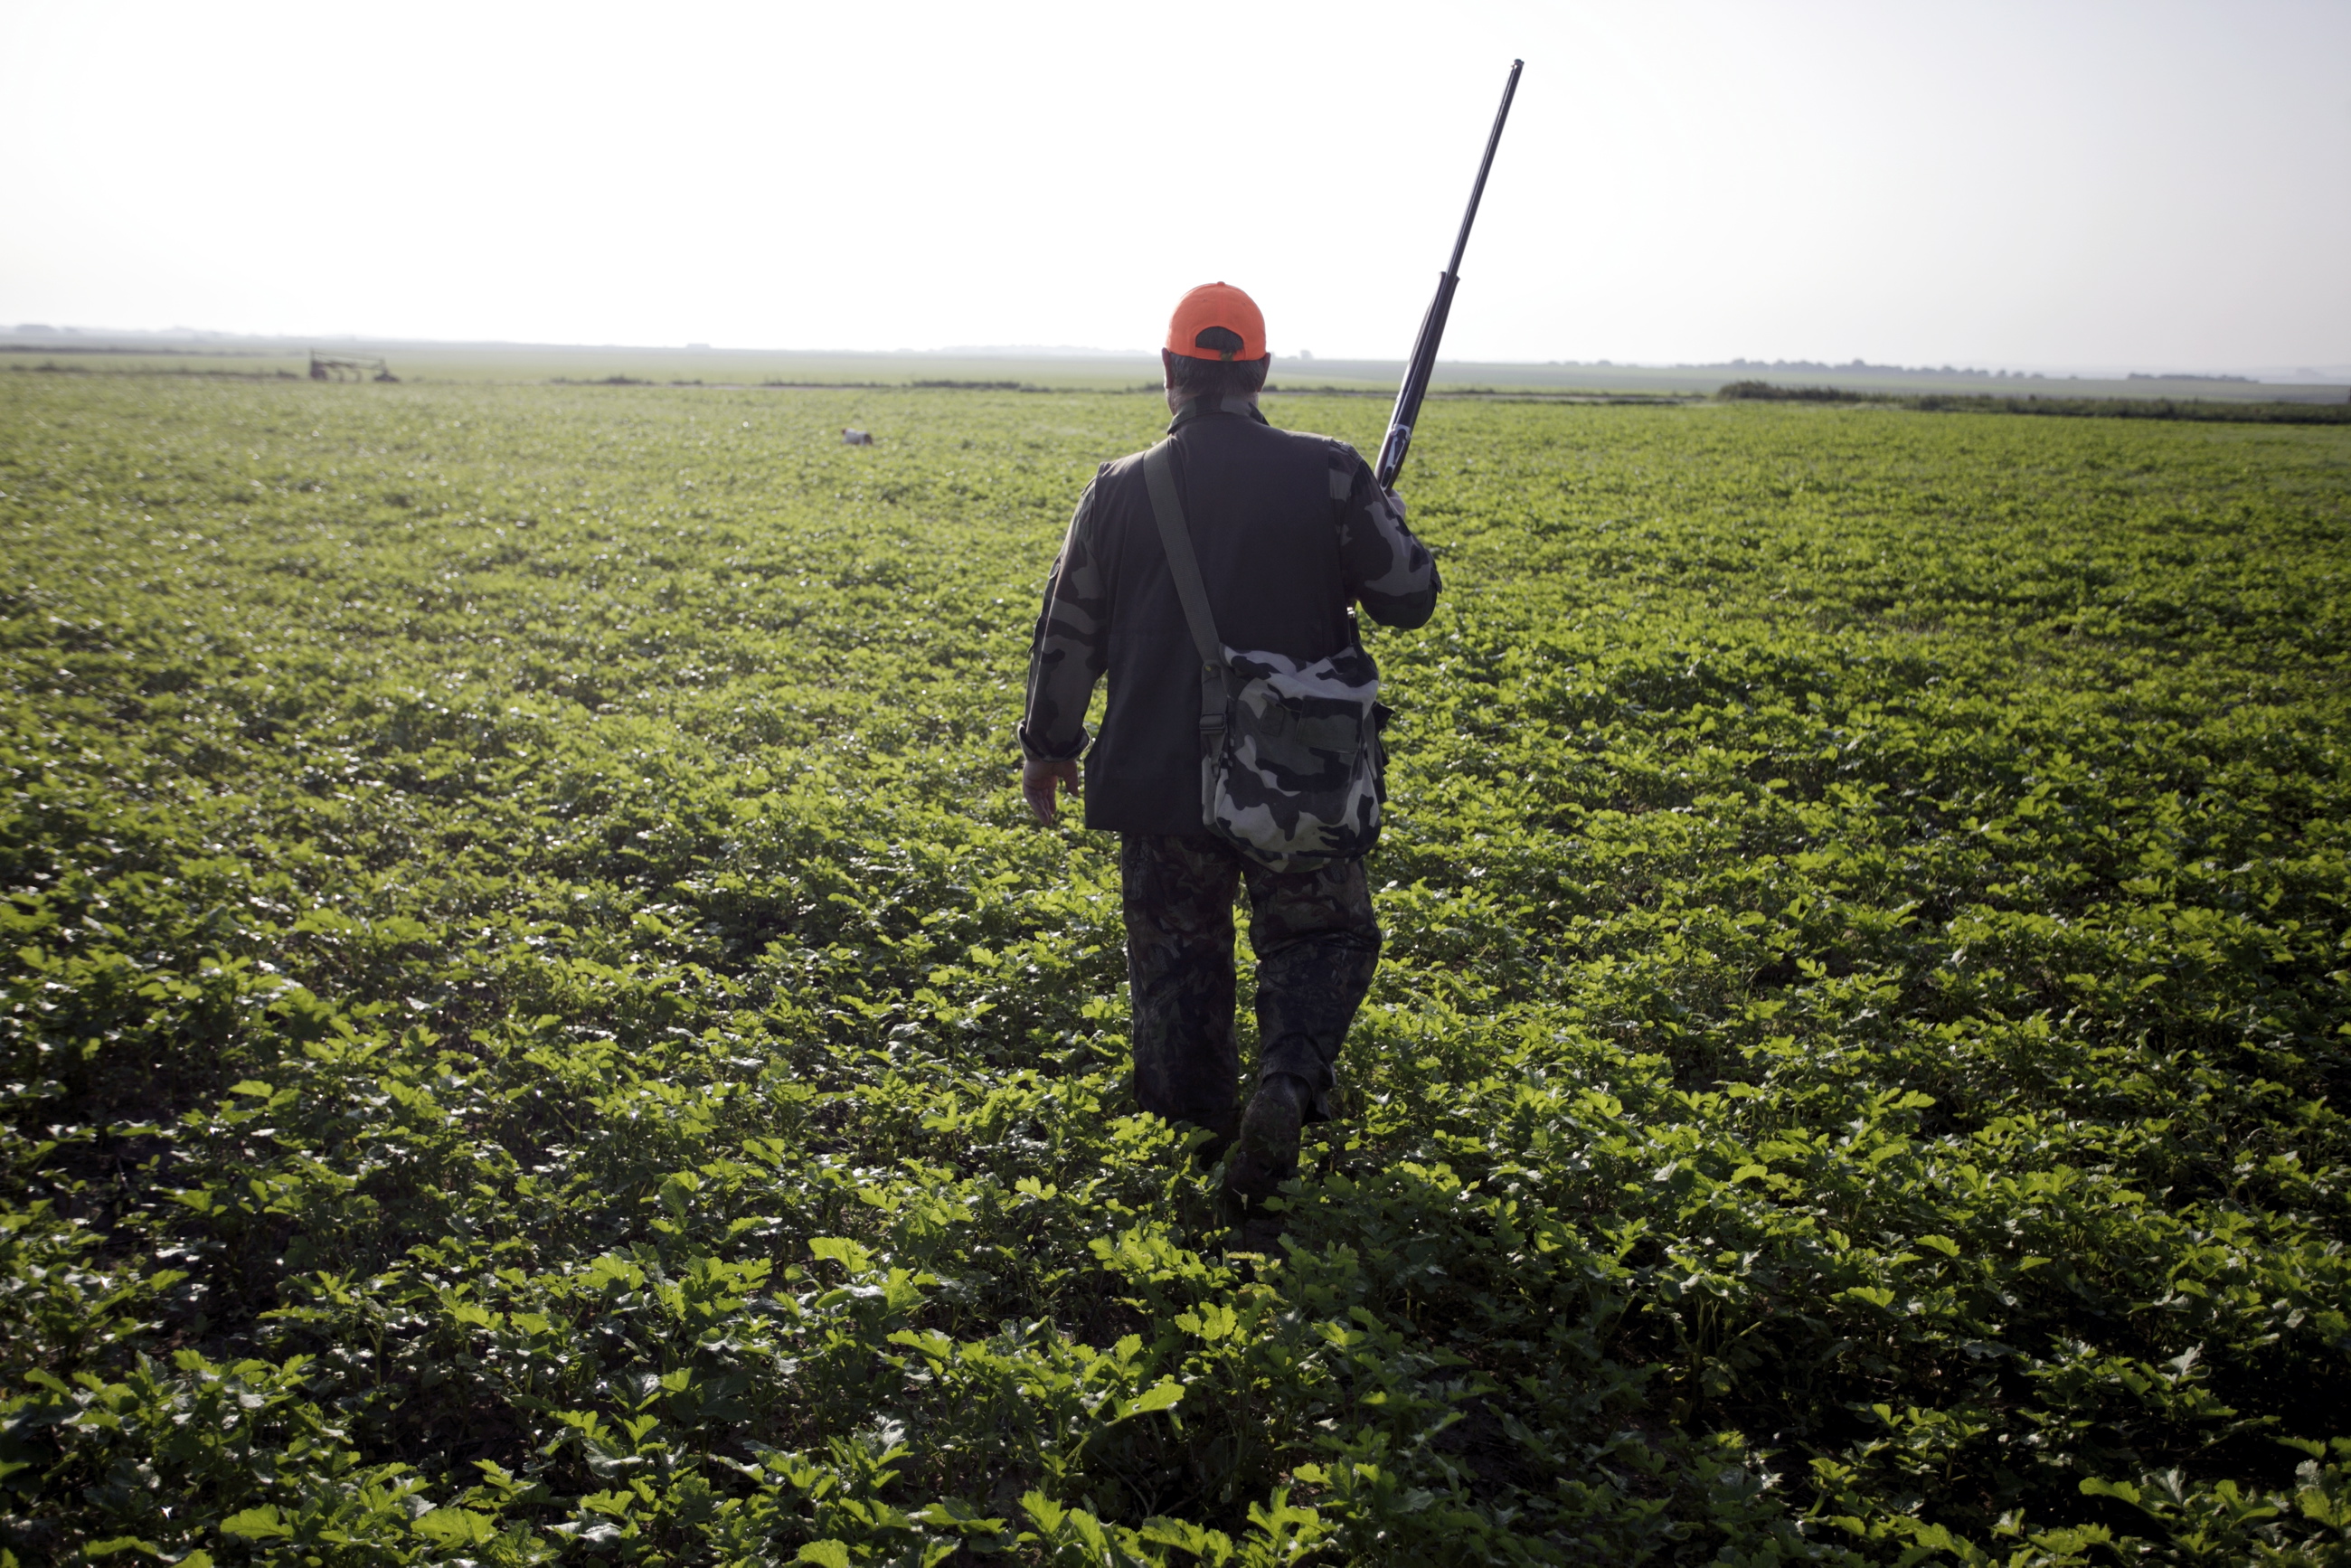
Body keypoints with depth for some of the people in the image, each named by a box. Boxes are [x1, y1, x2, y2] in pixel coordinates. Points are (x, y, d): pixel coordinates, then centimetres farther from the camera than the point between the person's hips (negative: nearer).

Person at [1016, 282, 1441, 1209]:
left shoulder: (1121, 490, -3)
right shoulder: (1328, 475, -8)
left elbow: (1070, 635, 4)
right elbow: (1410, 598, -4)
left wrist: (1047, 747, 18)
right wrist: (1378, 522, 17)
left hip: (1160, 774, 1)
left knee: (1177, 946, 18)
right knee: (1320, 933, 14)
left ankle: (1201, 1126, 27)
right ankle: (1288, 1081, -11)